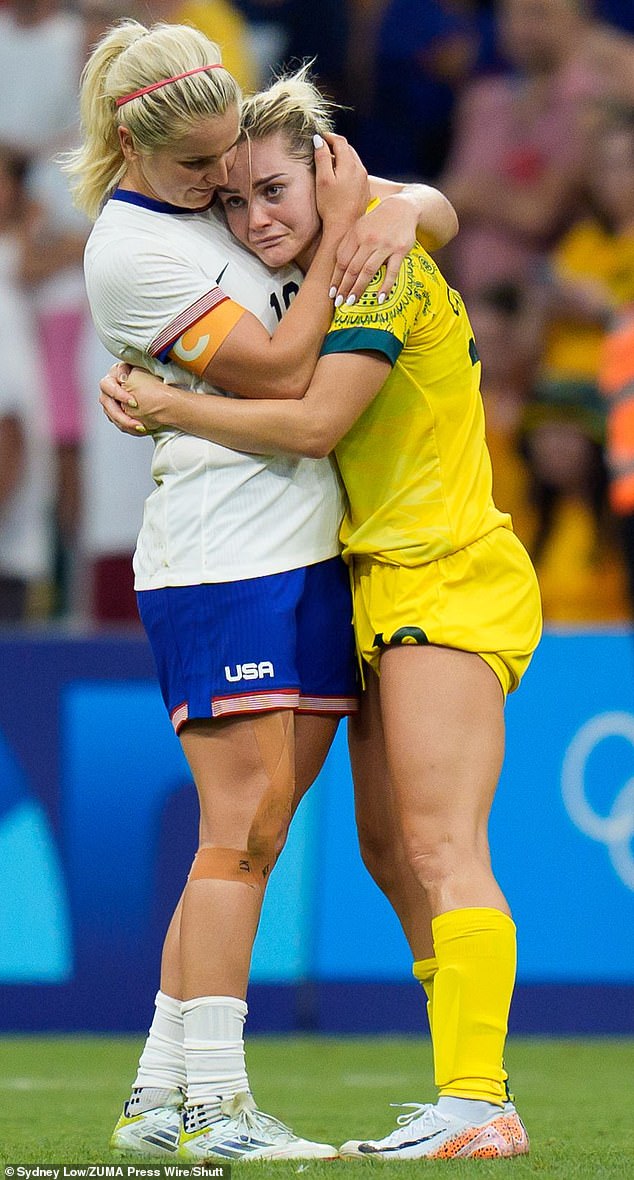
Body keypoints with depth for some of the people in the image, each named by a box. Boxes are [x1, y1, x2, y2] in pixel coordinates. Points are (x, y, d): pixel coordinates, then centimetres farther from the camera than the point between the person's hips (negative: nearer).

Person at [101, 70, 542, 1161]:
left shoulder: (384, 270, -13)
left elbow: (314, 422, -20)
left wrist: (166, 407, -11)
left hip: (448, 584, -10)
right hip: (389, 593, 10)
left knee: (440, 849, -16)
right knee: (389, 849, 9)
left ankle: (478, 1105, -21)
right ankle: (466, 1092, 13)